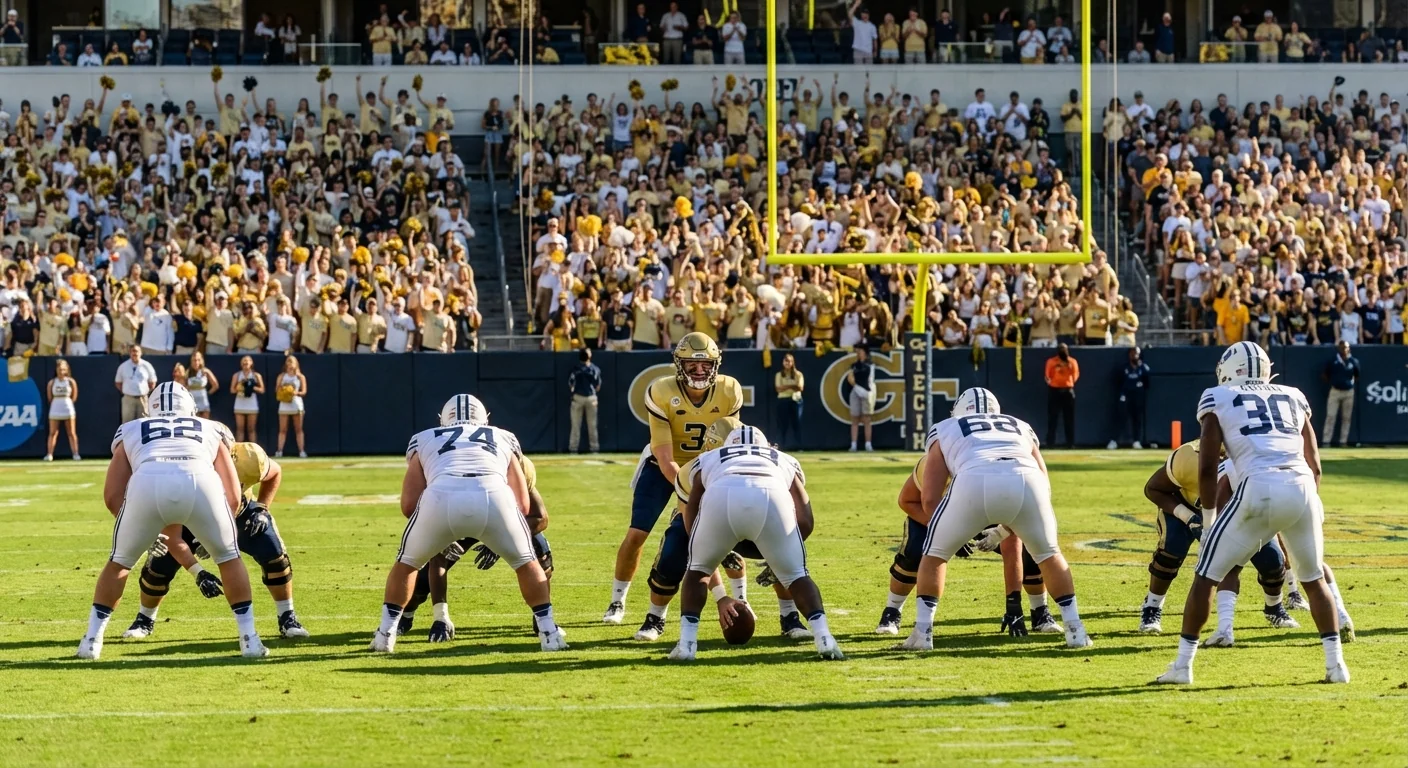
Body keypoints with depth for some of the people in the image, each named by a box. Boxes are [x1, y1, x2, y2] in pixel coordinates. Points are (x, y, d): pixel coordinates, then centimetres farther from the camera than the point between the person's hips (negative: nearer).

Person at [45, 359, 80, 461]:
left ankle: (75, 454, 0)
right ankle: (49, 454, -1)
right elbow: (50, 398, 6)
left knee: (72, 433, 0)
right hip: (55, 409, 1)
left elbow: (74, 397, 2)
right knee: (52, 433, -1)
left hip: (68, 408, -1)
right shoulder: (52, 382, 4)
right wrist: (57, 403, 4)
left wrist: (67, 402, 1)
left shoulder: (71, 382, 0)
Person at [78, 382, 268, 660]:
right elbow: (232, 496, 29)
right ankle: (249, 638, 19)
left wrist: (153, 528, 42)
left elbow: (112, 496, 28)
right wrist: (213, 532, 45)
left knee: (120, 560, 25)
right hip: (200, 481, 0)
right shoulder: (211, 431, 38)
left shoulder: (131, 431, 37)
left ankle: (92, 639, 22)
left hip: (147, 483, 0)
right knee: (228, 556, 25)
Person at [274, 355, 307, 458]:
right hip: (284, 404, 1)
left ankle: (301, 451, 0)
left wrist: (296, 393, -20)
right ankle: (279, 451, -5)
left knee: (298, 429, 1)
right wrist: (283, 392, -18)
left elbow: (304, 391, -1)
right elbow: (277, 391, 4)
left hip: (297, 404, -1)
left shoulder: (300, 377, 4)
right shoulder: (282, 376, 7)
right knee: (282, 430, -2)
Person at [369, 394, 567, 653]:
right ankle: (548, 632, 18)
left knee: (407, 562, 28)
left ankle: (386, 633, 23)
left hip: (441, 497, 0)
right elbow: (523, 505, 30)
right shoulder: (503, 438, 37)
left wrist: (443, 530, 44)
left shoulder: (425, 440, 35)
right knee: (525, 562, 27)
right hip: (493, 496, 0)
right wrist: (494, 538, 48)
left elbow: (409, 506, 25)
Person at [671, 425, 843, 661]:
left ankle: (686, 643, 13)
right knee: (796, 574, 21)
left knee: (697, 569, 26)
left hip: (722, 497, 0)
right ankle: (824, 638, 3)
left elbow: (692, 525, 39)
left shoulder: (707, 461, 42)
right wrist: (777, 559, 39)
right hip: (771, 498, 0)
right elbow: (804, 522, 24)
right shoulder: (786, 462, 41)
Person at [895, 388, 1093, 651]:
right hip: (1025, 481, 2)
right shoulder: (1020, 427, 39)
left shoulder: (944, 430, 32)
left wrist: (956, 533, 39)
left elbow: (931, 498, 23)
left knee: (935, 552, 22)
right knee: (1048, 553, 28)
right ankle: (1075, 629, 23)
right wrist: (1004, 529, 43)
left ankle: (922, 632, 15)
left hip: (974, 482, -2)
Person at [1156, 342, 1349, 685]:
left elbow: (1207, 467, 7)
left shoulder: (1218, 399, 15)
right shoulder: (1293, 397, 25)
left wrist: (1209, 517, 16)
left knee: (1207, 575, 10)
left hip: (1259, 489, -3)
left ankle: (1183, 665, 9)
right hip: (1302, 488, 3)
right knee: (1314, 579, 22)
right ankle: (1335, 664, 18)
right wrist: (1313, 511, 34)